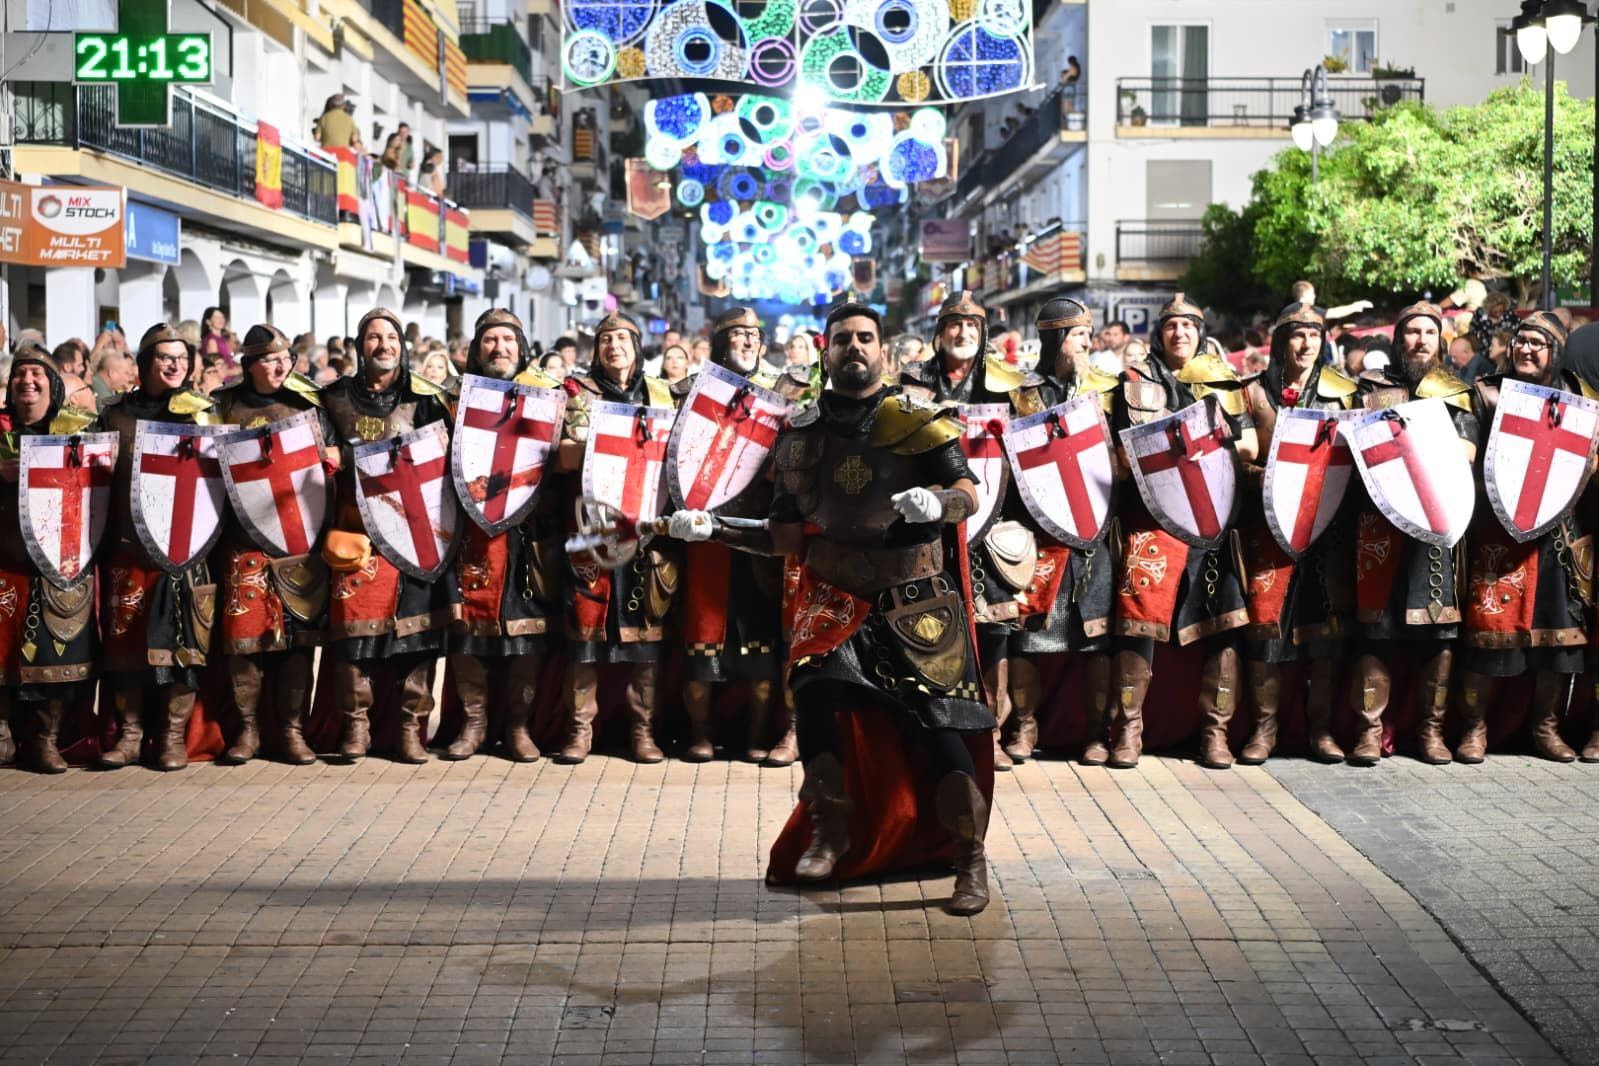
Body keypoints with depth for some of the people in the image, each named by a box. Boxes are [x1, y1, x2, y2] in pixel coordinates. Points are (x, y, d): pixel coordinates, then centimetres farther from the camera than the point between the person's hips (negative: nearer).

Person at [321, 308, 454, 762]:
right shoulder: (335, 397, 11)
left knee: (416, 622, -5)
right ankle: (355, 725, 4)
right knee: (351, 622, -6)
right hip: (355, 528, 1)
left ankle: (412, 728, 2)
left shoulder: (424, 398, 6)